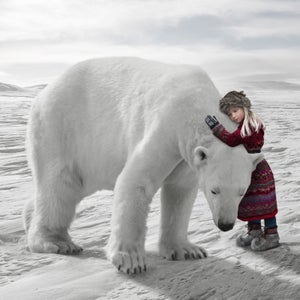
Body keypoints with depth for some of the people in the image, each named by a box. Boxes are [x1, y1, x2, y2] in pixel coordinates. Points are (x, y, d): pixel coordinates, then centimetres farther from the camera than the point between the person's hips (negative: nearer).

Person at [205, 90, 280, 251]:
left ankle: (271, 234, 10)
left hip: (258, 171, -10)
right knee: (250, 202, 18)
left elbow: (231, 140, -33)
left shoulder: (250, 126, -23)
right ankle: (255, 230, 33)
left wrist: (215, 127, -30)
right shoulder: (241, 127, 10)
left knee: (263, 203, -1)